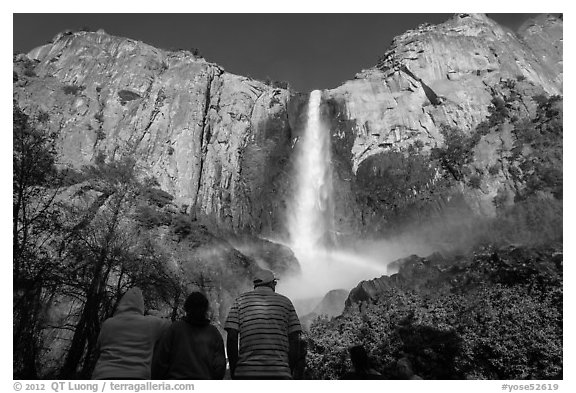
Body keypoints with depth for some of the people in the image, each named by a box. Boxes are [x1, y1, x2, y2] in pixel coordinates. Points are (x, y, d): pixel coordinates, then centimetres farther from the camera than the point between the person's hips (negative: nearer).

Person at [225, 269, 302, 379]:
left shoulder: (240, 300, 9)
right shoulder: (285, 302, 11)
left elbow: (232, 338, 0)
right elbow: (294, 340, 5)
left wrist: (233, 371, 6)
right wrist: (289, 371, 12)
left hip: (246, 372, 0)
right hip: (279, 373, 0)